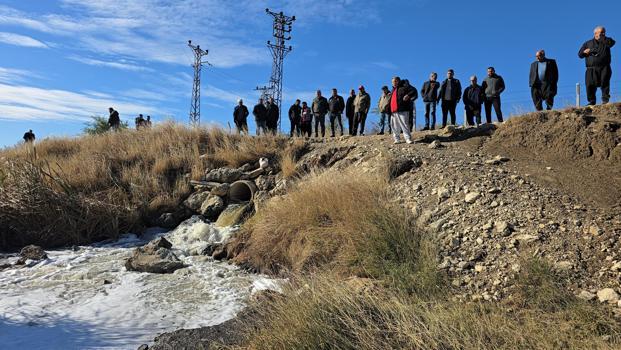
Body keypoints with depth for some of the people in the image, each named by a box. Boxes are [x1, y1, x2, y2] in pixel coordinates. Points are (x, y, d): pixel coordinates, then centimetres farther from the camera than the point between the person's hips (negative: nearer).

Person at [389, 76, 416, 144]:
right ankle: (397, 139, 15)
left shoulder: (404, 86, 1)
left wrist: (408, 95, -22)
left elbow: (414, 91, -7)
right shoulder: (393, 89, 25)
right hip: (393, 111, 8)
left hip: (402, 111, -7)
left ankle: (408, 139, -7)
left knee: (404, 125, -11)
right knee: (395, 126, 8)